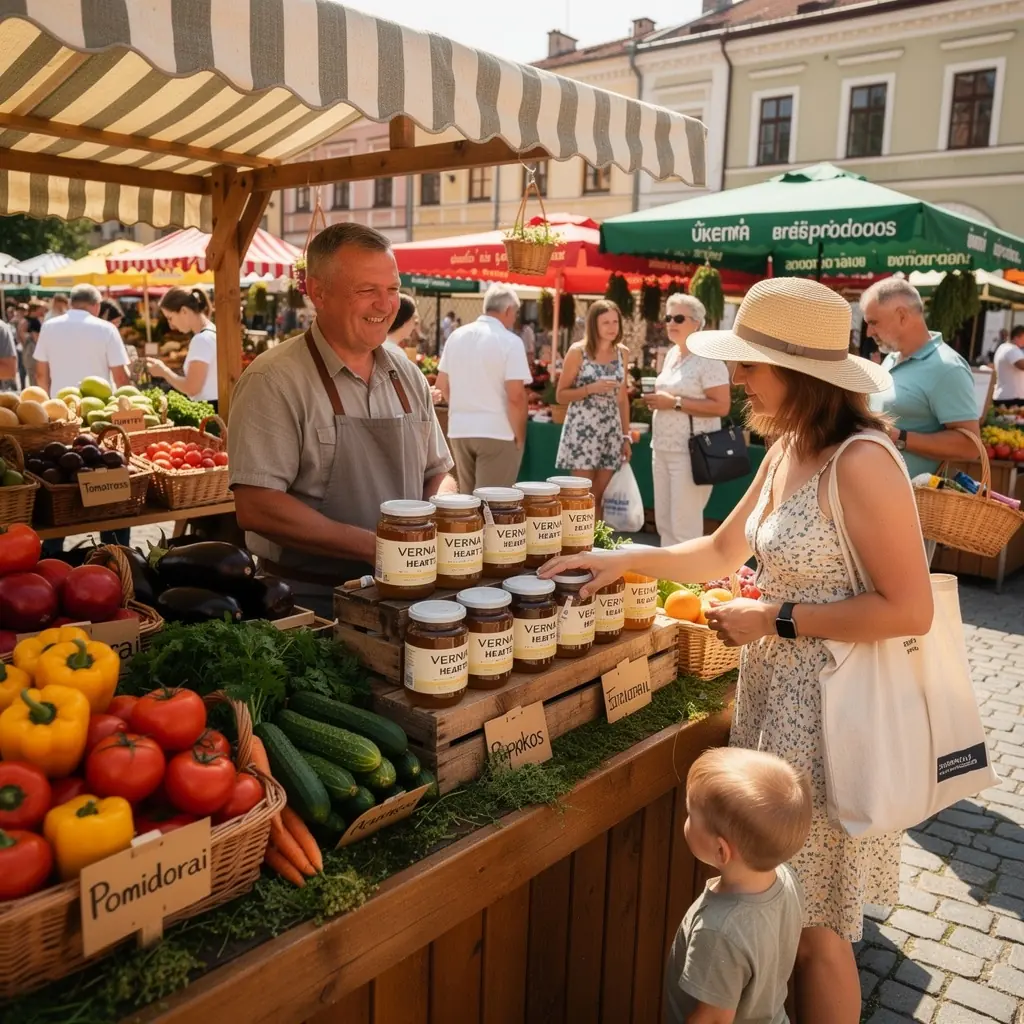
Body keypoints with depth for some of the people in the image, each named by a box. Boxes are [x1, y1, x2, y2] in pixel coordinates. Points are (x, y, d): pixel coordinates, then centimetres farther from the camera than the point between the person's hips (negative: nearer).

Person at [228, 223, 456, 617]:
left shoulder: (408, 377, 8)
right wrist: (374, 546, -20)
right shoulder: (274, 380, -11)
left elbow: (438, 474, 17)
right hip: (308, 600, -4)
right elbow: (256, 507, -17)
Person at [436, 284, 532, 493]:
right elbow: (516, 396, -17)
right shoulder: (510, 341, -11)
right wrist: (520, 436, -7)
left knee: (467, 499, 17)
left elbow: (442, 384, 13)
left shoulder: (456, 335, 7)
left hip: (459, 429, 6)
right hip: (497, 432, -6)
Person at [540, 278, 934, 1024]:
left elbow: (911, 610, -22)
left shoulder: (860, 461, -21)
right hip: (775, 692, 8)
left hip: (831, 707, -8)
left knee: (814, 925, 7)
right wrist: (626, 559, 3)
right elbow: (723, 553, 14)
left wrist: (777, 620, -19)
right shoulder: (788, 449, 6)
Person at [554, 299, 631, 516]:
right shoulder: (578, 351, -5)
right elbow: (560, 395, -4)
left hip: (611, 432, 4)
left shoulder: (622, 352, 9)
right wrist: (591, 388, -18)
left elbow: (622, 398, 15)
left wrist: (626, 436, 11)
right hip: (582, 431, -4)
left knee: (600, 497, 7)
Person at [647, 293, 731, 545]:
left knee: (684, 527, -6)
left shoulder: (708, 358, -11)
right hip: (663, 449, 9)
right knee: (664, 522, 12)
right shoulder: (672, 354, 14)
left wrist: (675, 403, -20)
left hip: (690, 452, -8)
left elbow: (722, 406, -19)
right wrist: (657, 400, 4)